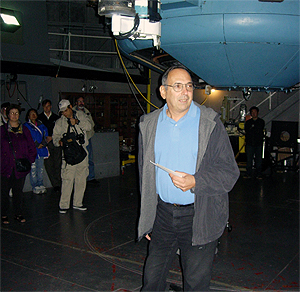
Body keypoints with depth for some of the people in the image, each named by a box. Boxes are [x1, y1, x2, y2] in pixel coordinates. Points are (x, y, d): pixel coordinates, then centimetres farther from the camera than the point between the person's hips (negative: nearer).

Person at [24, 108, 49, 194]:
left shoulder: (41, 125, 16)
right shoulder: (26, 126, 2)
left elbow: (45, 135, 10)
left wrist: (43, 144, -7)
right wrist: (37, 145, -11)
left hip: (41, 149, 4)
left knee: (41, 168, 7)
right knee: (33, 169, -4)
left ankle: (41, 185, 15)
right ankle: (35, 187, 3)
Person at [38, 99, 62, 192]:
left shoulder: (56, 117, 13)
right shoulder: (39, 118, 10)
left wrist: (51, 137, -2)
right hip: (45, 144, 0)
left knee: (58, 164, -5)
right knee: (48, 165, -4)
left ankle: (59, 183, 1)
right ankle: (55, 184, 1)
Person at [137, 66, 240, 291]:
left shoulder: (210, 123, -6)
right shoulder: (149, 124, 5)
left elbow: (230, 172, -7)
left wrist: (195, 182, -23)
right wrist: (146, 218, 15)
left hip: (199, 218, -3)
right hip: (162, 214, 4)